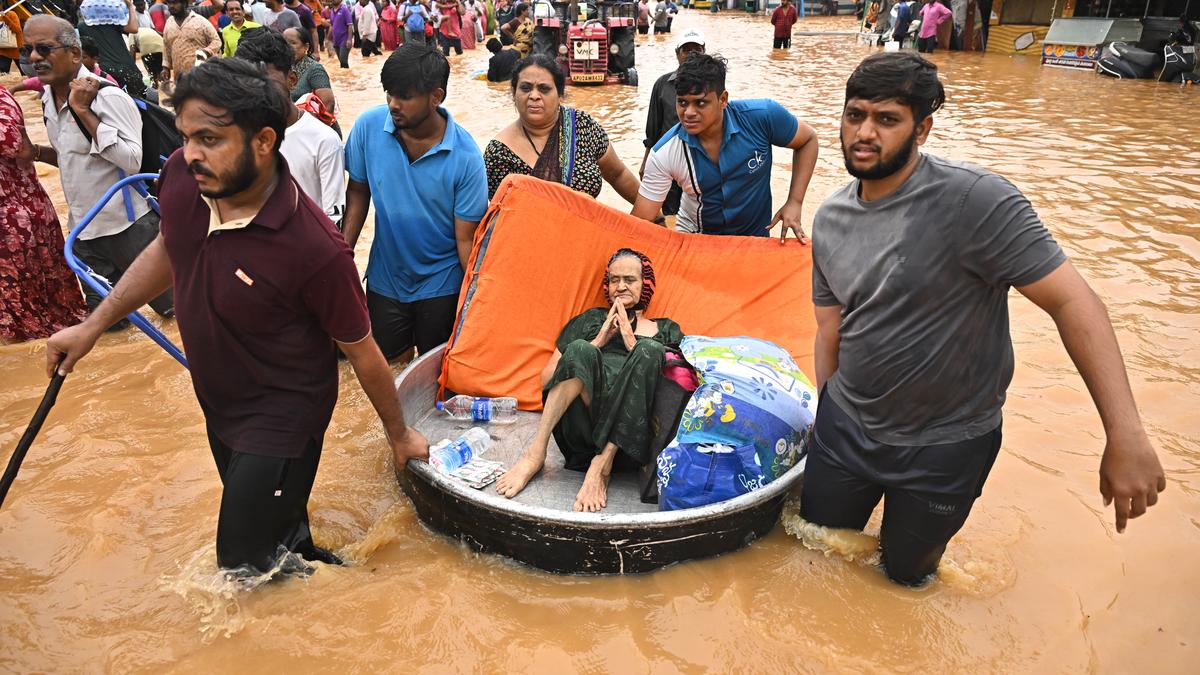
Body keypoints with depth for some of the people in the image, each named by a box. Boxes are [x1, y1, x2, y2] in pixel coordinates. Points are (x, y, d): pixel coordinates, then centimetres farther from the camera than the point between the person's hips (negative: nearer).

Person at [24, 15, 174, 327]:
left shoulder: (107, 96, -19)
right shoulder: (48, 100, 7)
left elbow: (132, 161, -28)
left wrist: (84, 111, -27)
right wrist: (35, 152, 2)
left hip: (127, 226, -8)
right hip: (83, 229, 8)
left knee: (167, 302, 10)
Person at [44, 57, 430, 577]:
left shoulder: (315, 250, -33)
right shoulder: (181, 177, -15)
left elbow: (361, 351, -19)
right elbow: (167, 249, 8)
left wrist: (399, 433, -5)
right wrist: (93, 325, 11)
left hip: (281, 417, -6)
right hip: (218, 404, 7)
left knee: (244, 566, 2)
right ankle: (304, 560, 54)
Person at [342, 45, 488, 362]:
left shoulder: (465, 157, -20)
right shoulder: (368, 126, -13)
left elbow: (466, 238, -16)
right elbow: (358, 193, 1)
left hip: (441, 285, -2)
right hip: (385, 277, 2)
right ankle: (405, 341, 43)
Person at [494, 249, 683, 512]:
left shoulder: (666, 330, 25)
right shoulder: (591, 320, 25)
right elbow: (547, 379, 15)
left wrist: (631, 343, 0)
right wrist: (597, 343, 4)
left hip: (631, 434, 0)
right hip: (581, 428, 0)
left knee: (650, 351, -26)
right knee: (579, 350, -27)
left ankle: (602, 464, -32)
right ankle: (536, 452, -31)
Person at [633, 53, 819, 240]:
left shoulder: (762, 116, -21)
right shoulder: (663, 155, -21)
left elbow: (808, 140, -3)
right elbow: (640, 223, -15)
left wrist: (794, 202, -12)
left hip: (754, 237, 1)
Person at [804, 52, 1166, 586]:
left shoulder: (975, 201, -22)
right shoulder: (830, 219, -2)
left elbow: (1073, 302, -24)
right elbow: (830, 330, 6)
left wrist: (1125, 435, -29)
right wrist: (825, 422, 10)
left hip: (944, 447, -4)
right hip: (844, 429, 5)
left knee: (906, 571, 15)